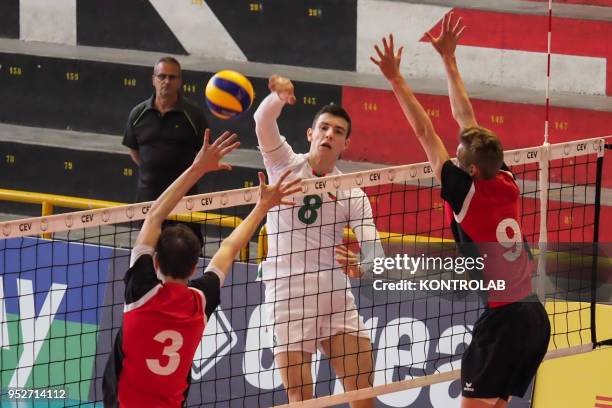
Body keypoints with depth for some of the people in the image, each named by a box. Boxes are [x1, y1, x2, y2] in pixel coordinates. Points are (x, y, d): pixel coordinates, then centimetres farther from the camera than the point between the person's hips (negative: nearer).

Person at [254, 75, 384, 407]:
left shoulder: (353, 194, 8)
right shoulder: (286, 165, 3)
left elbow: (372, 244, -4)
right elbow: (263, 121, -13)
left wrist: (359, 265, -28)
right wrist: (279, 96, -35)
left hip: (336, 298, 3)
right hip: (287, 297, -3)